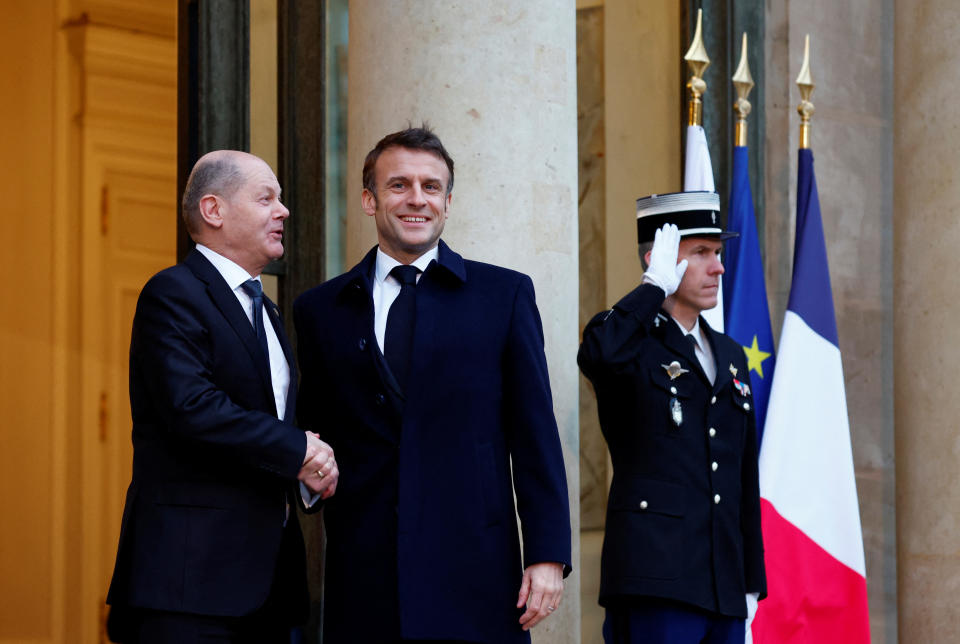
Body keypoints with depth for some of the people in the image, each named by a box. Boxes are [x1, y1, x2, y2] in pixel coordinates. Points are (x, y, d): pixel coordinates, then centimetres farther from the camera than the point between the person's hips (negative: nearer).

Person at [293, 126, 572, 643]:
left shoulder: (504, 295, 7)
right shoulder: (320, 310, 11)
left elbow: (535, 435, 3)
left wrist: (548, 555, -3)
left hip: (474, 576, -1)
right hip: (363, 576, 1)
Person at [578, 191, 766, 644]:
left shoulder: (730, 356, 20)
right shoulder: (630, 342, -1)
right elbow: (597, 354, -29)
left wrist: (752, 586, 17)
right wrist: (657, 283, -14)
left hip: (724, 589, 7)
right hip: (655, 587, -7)